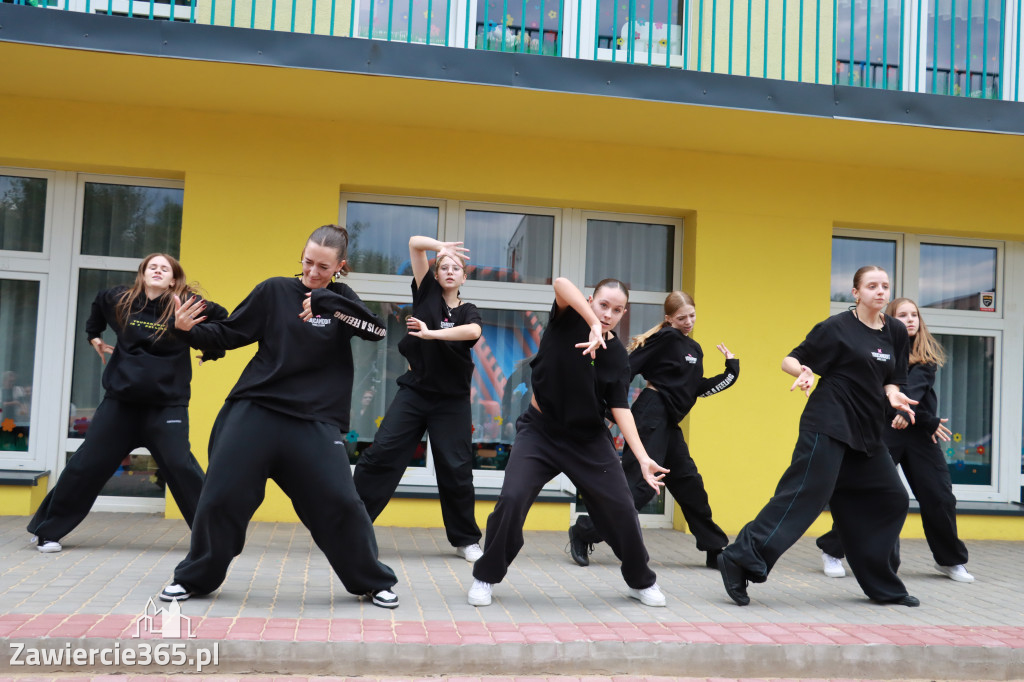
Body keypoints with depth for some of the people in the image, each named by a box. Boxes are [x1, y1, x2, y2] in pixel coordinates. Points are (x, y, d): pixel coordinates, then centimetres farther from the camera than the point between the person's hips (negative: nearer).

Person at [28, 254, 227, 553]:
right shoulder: (118, 300, 3)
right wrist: (93, 335, 27)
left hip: (168, 405, -3)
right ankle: (47, 531, 22)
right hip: (120, 402, 3)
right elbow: (98, 303, 27)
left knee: (181, 467, -12)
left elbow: (223, 320, 6)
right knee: (86, 465, 6)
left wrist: (210, 352, 7)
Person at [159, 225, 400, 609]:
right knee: (221, 497, 2)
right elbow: (229, 334, 6)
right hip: (254, 412, 1)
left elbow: (377, 331, -13)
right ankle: (194, 578, 25)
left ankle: (374, 582, 15)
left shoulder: (340, 300, 5)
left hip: (315, 422, 0)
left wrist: (327, 302, -22)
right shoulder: (274, 291, 3)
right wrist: (189, 329, -12)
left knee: (340, 503, -5)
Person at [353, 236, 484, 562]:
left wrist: (431, 333, -24)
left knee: (456, 470, 3)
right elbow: (414, 243, -2)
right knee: (380, 454, -6)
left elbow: (473, 332, -22)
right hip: (414, 392, 0)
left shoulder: (468, 312, 4)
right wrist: (441, 246, -13)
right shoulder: (427, 293, 6)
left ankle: (466, 540, 18)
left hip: (452, 401, 0)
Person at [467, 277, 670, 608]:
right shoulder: (568, 320, -10)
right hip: (540, 431, -2)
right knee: (511, 500, -17)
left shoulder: (618, 356, -4)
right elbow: (561, 284, -31)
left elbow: (620, 408, -10)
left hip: (589, 438, 3)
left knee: (621, 508, 4)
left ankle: (641, 581, 28)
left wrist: (642, 457, -22)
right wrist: (593, 326, -42)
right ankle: (486, 577, 6)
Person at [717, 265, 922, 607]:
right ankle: (740, 560, -14)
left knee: (891, 501, 10)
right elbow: (790, 360, -4)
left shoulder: (896, 332, 12)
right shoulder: (837, 327, -6)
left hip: (865, 431, 7)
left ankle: (884, 587, 24)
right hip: (828, 426, -7)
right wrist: (805, 372, -26)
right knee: (804, 496, -15)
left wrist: (894, 396, -4)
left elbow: (891, 380, 18)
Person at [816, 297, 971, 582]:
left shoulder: (929, 353, 7)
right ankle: (832, 551, 10)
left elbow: (916, 384, -12)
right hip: (884, 430, -3)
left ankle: (951, 560, 24)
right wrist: (929, 421, -17)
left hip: (920, 433, 3)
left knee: (940, 497, 4)